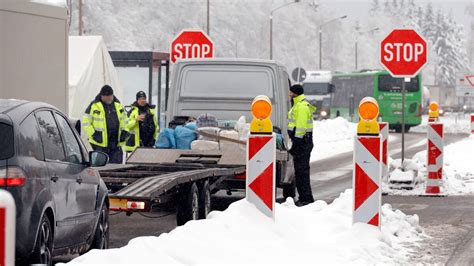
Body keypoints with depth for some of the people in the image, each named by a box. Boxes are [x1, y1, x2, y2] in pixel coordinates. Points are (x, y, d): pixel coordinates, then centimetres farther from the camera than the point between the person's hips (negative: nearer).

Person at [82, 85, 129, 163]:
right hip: (100, 143, -4)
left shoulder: (118, 105, 11)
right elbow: (86, 122, -3)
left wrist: (124, 132, 6)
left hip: (116, 143, 4)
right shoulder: (94, 106, -4)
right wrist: (93, 134, -12)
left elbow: (125, 120, 22)